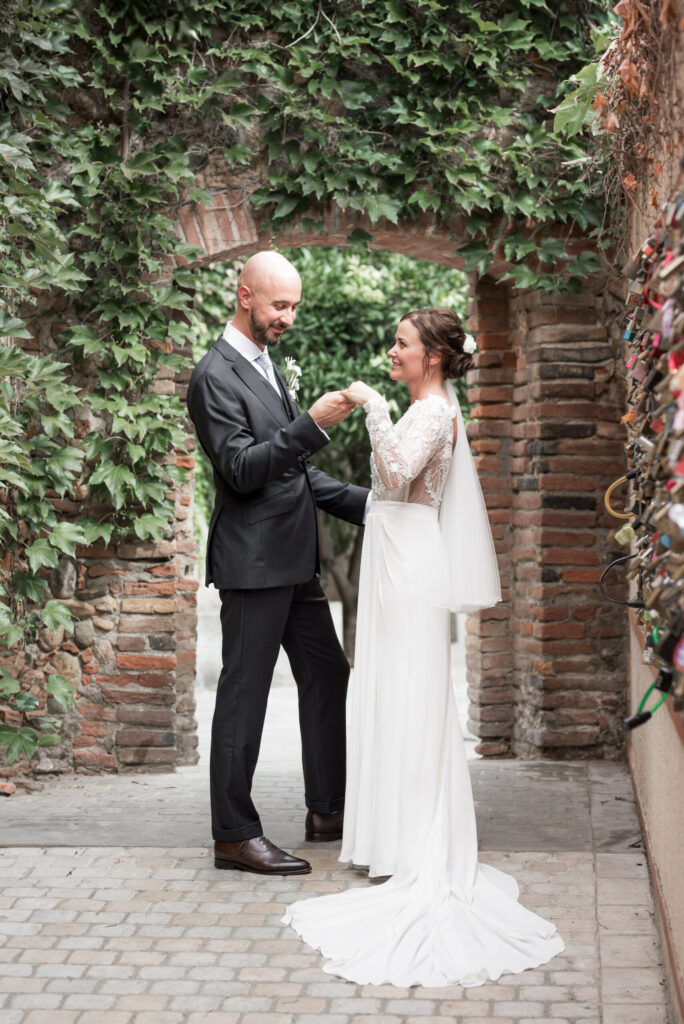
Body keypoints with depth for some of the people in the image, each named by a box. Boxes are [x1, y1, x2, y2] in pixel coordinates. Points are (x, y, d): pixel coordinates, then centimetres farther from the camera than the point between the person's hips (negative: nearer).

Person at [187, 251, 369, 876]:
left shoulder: (265, 364, 17)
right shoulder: (216, 376, -13)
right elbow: (242, 469, -22)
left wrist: (364, 503, 15)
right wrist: (313, 424, -30)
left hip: (293, 560, 10)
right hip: (253, 561, -10)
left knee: (327, 674, 14)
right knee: (244, 693, -3)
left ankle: (328, 811, 24)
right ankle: (235, 834, 5)